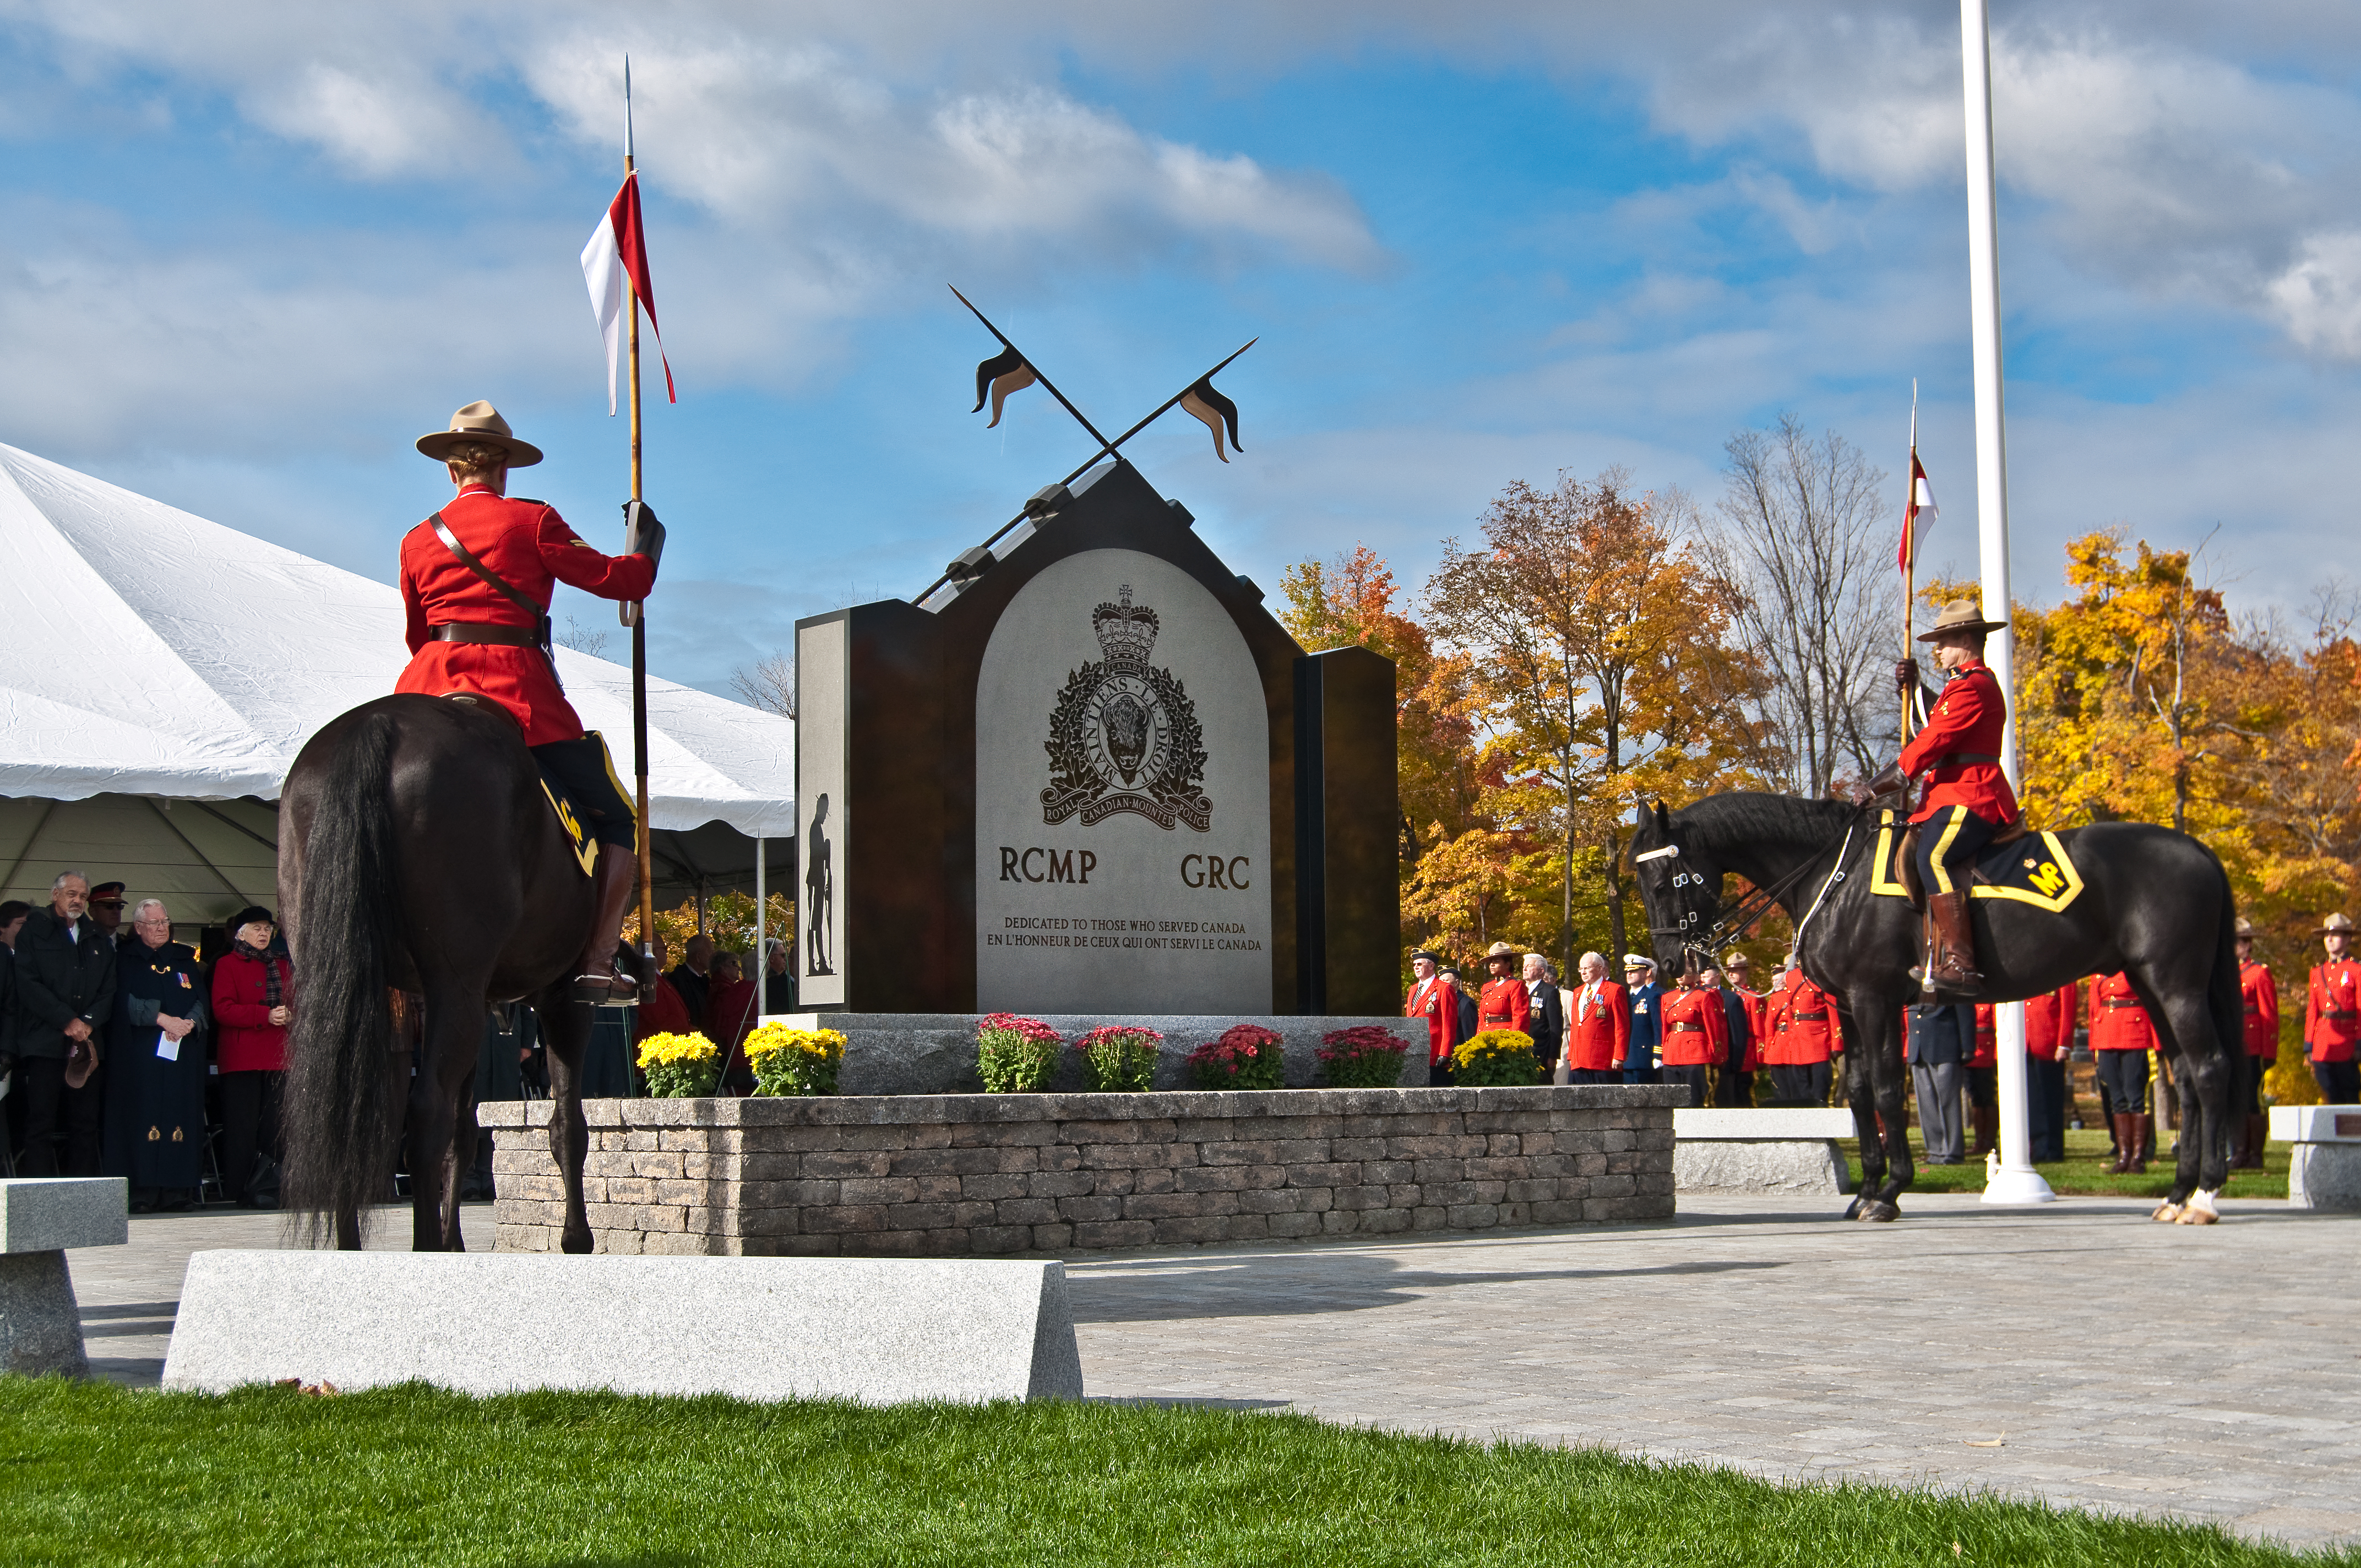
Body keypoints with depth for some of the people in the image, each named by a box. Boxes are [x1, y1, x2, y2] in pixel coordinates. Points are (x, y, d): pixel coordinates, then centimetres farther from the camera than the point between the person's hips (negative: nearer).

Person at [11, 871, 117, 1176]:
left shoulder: (98, 939, 17)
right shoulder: (34, 931, 4)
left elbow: (109, 989, 11)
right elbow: (28, 985, -6)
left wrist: (89, 1022, -7)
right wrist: (67, 1021, -12)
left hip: (88, 1044, 4)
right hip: (45, 1044, -4)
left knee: (86, 1126, 2)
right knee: (41, 1126, -6)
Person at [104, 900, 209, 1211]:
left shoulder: (185, 959, 18)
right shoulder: (126, 960, 8)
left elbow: (200, 998, 11)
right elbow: (125, 1001, -5)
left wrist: (189, 1022, -9)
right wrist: (162, 1019, -15)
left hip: (184, 1050, 3)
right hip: (141, 1053, -3)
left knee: (181, 1113, -4)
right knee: (145, 1113, -10)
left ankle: (178, 1191, -6)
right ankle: (143, 1193, -12)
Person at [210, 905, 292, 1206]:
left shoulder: (281, 966, 22)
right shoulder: (227, 965, 4)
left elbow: (296, 1001, 23)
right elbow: (222, 1009, -8)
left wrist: (291, 1015, -2)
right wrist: (265, 1016, -18)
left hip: (278, 1057, 5)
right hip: (242, 1059, -5)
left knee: (274, 1125, 1)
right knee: (243, 1124, -7)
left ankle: (268, 1187, 4)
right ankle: (242, 1189, -5)